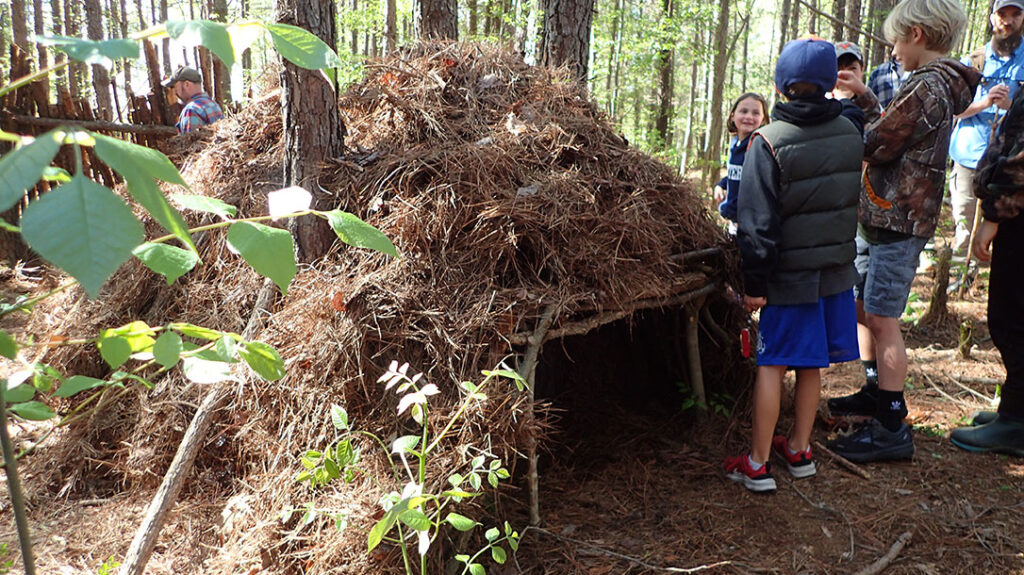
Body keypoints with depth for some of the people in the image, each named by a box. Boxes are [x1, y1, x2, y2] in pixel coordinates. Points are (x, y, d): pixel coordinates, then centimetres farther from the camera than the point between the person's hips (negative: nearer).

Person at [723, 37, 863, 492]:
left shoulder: (769, 141, -15)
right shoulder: (850, 133, 2)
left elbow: (758, 224, -16)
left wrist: (755, 283, -10)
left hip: (790, 275, -5)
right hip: (837, 270, 5)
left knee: (772, 365, 2)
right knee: (810, 365, 15)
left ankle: (757, 465, 9)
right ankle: (799, 451, 28)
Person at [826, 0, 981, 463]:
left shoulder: (926, 86, -16)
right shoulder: (937, 85, 15)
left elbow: (876, 146, -16)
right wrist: (864, 96, 21)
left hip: (897, 221, -10)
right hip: (879, 216, 10)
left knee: (882, 320, -7)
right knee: (860, 306, 18)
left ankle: (891, 429, 0)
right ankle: (877, 393, 32)